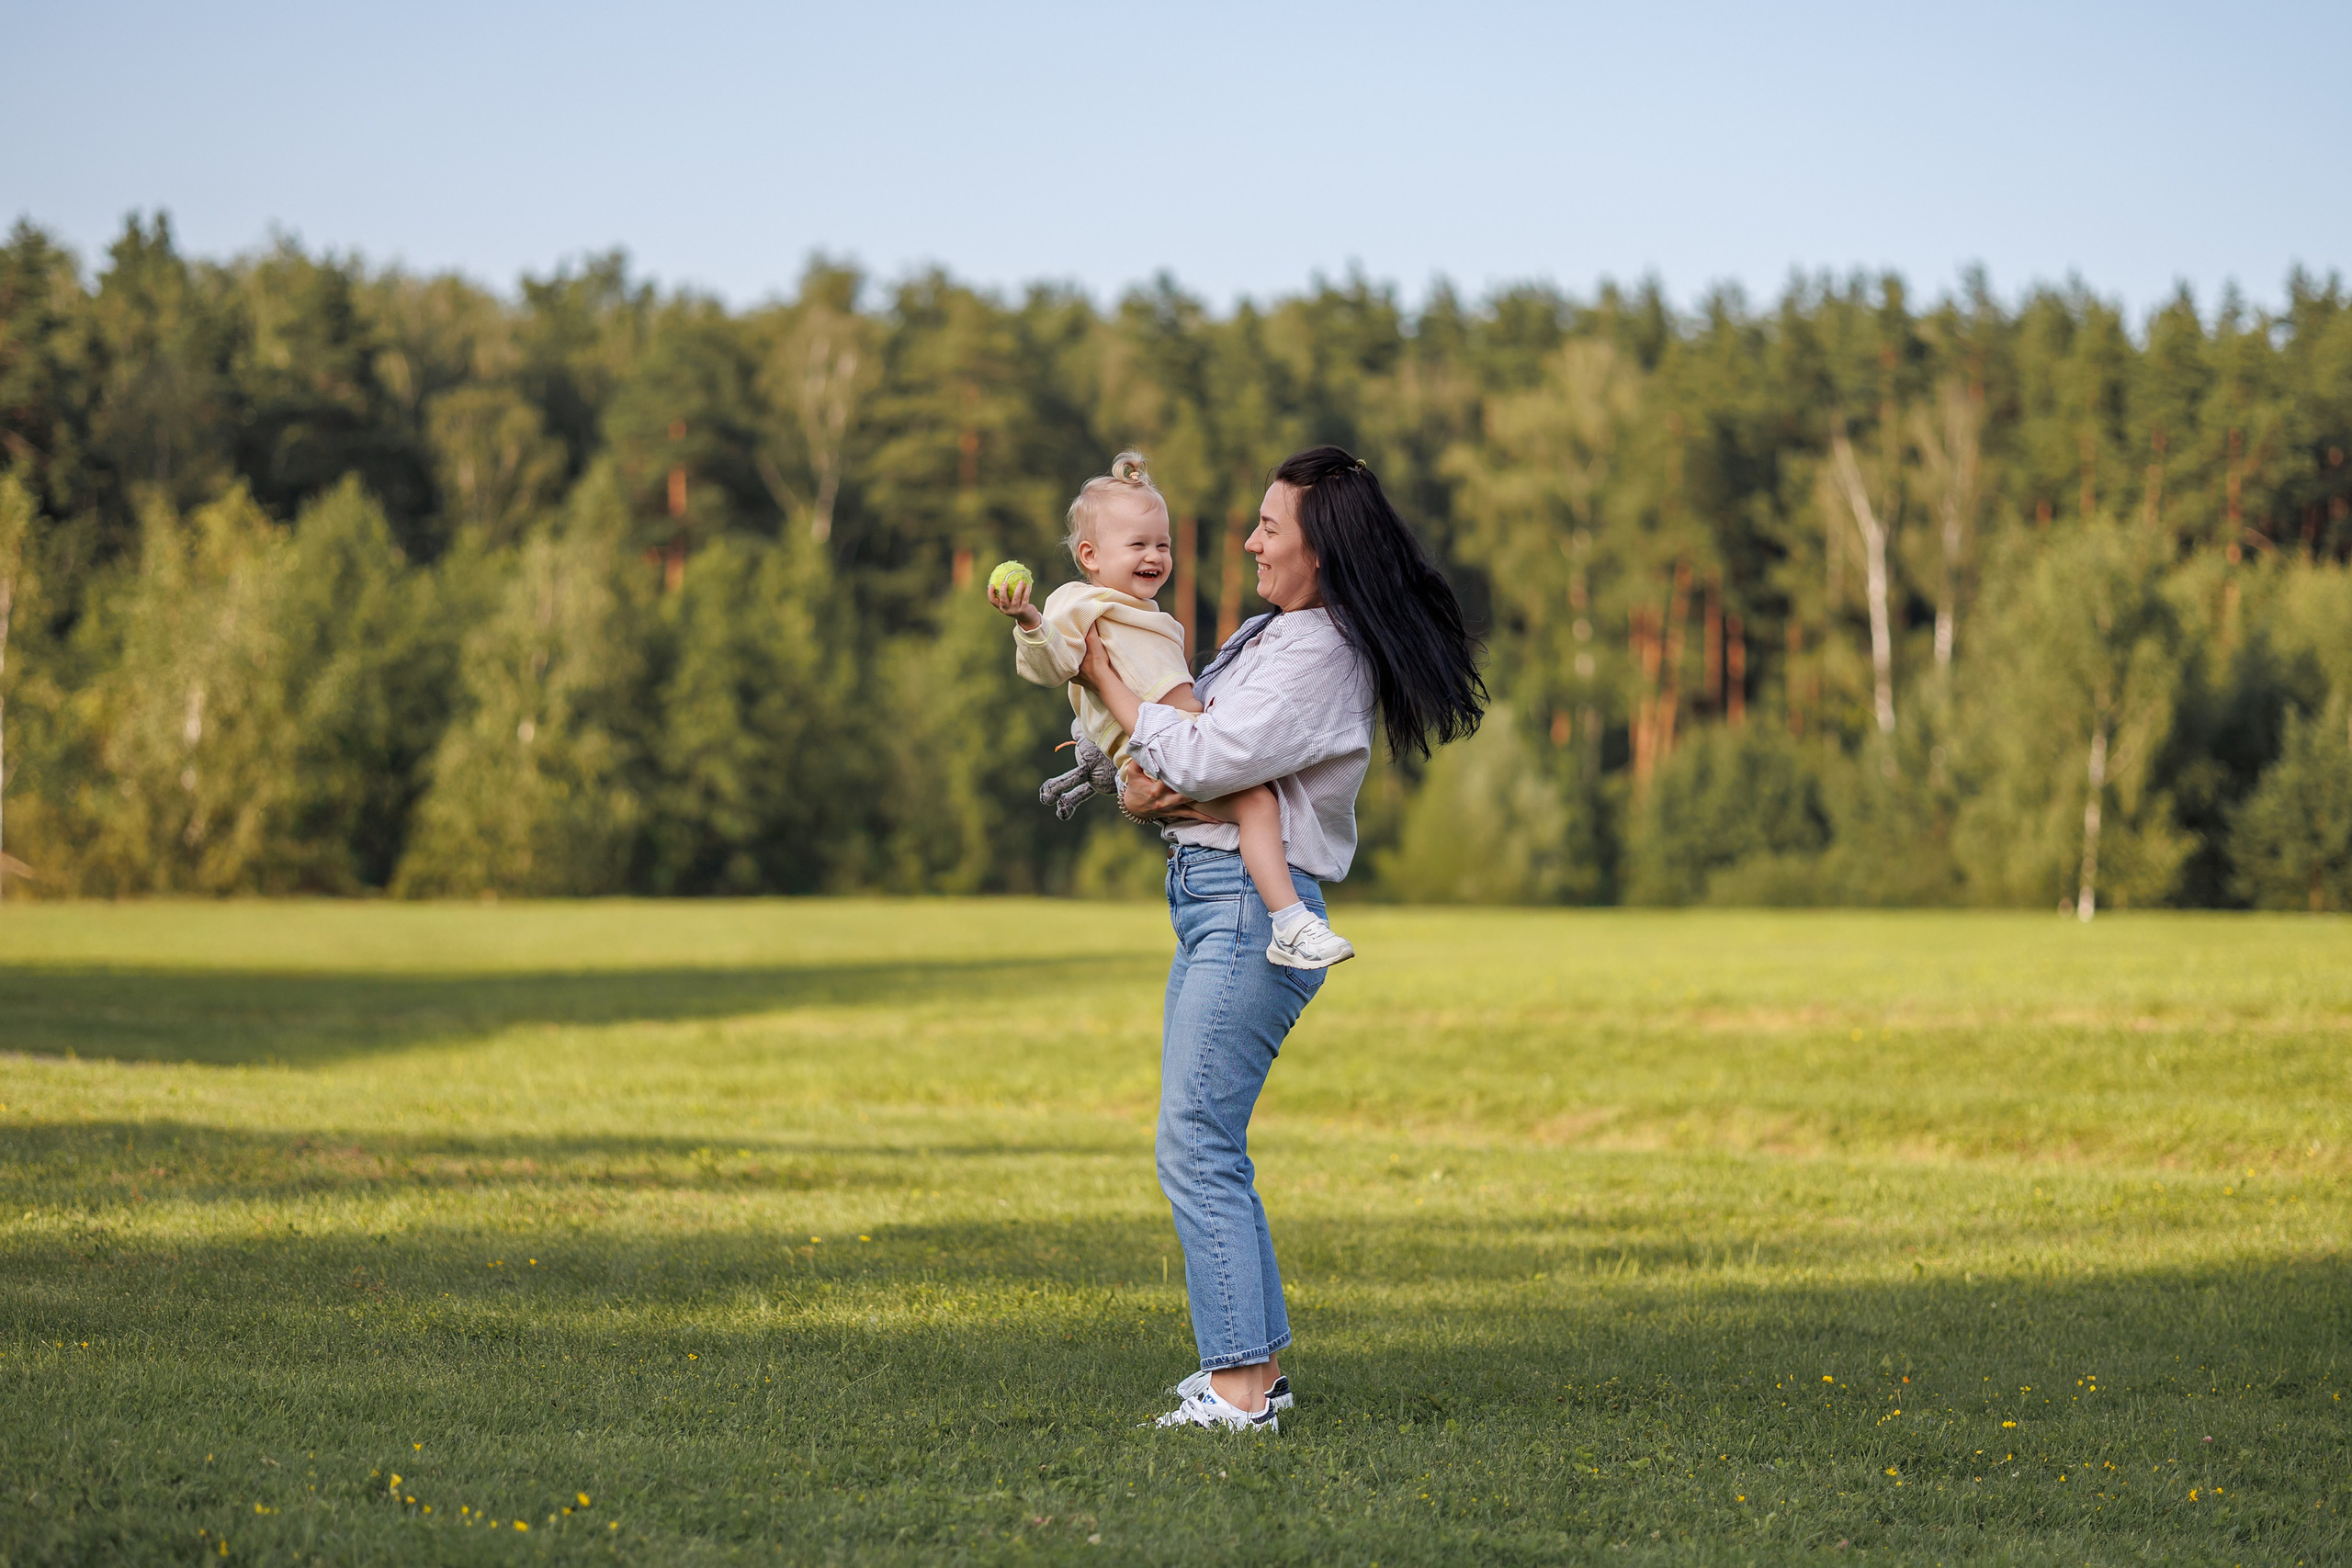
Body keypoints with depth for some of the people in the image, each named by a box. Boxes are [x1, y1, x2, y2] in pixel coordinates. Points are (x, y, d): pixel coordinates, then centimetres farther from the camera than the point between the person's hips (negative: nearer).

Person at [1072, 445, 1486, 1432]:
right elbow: (1162, 745, 19)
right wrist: (1136, 785, -4)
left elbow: (1202, 758, -19)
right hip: (1212, 904, 10)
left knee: (1195, 1147, -11)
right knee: (1208, 1149, 12)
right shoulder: (1266, 632, 16)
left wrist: (1104, 679, -6)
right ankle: (1255, 1369, 18)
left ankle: (1238, 1388, -9)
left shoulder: (1321, 657, -14)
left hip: (1255, 907, -10)